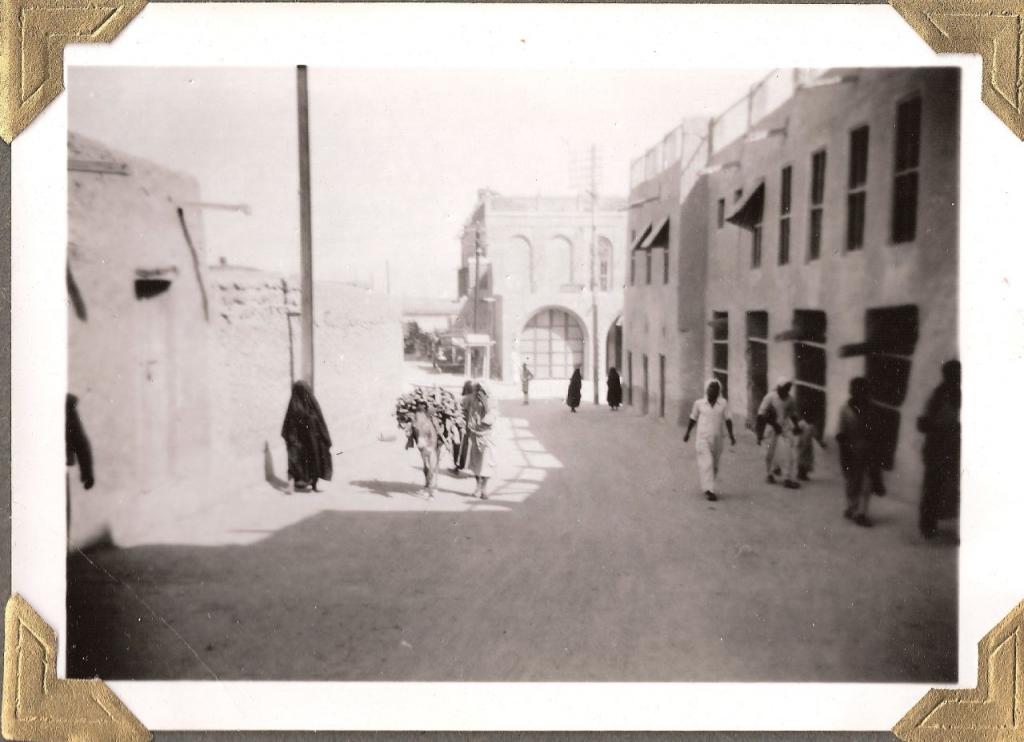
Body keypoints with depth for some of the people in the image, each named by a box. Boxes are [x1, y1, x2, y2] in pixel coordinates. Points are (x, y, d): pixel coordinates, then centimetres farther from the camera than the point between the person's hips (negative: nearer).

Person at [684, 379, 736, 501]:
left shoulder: (724, 403, -1)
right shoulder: (699, 403, 0)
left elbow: (727, 419, -6)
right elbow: (693, 419, 12)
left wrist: (731, 435, -16)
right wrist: (687, 433, 18)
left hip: (717, 439, 2)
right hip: (703, 438, -2)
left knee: (714, 466, 12)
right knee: (706, 463, -14)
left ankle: (710, 488, 28)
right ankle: (709, 489, -18)